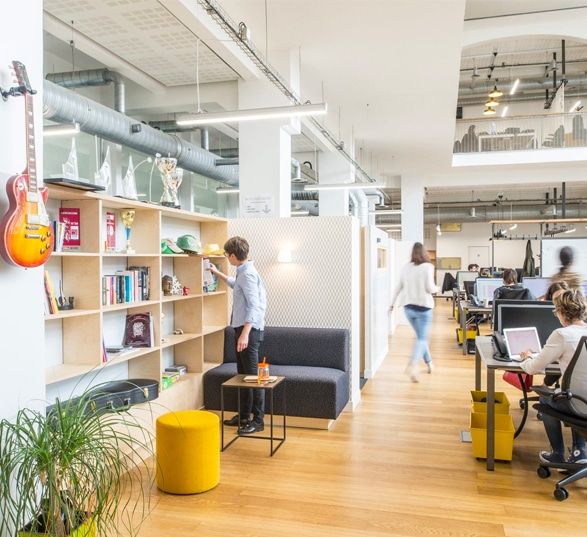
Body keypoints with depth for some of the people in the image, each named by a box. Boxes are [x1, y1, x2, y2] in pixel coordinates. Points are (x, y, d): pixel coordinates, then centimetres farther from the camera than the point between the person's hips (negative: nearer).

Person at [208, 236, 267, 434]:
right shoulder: (243, 272, 13)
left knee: (253, 375, -5)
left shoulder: (248, 274, -18)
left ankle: (258, 420, 3)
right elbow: (235, 284, 39)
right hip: (242, 328, 11)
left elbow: (254, 306, -27)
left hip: (250, 329, -11)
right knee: (243, 374, 16)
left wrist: (245, 333, -34)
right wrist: (216, 272, 48)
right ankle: (244, 415, 26)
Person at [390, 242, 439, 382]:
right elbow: (429, 288, -14)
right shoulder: (428, 267, -10)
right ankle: (412, 365, -22)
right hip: (423, 307, -5)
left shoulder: (406, 268, 4)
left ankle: (429, 363, 31)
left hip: (408, 307, 5)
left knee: (421, 336, 20)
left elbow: (398, 288, 8)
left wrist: (392, 305, 17)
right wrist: (436, 288, 8)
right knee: (423, 338, -2)